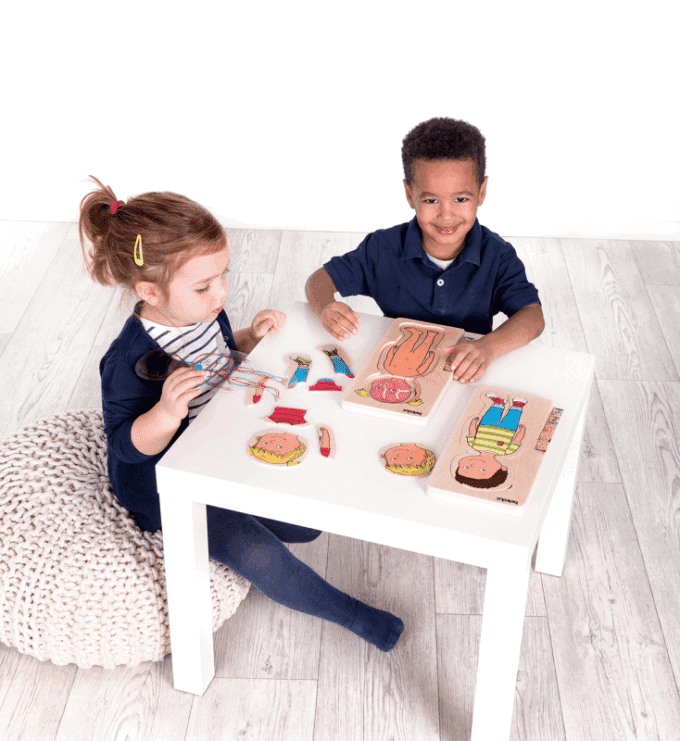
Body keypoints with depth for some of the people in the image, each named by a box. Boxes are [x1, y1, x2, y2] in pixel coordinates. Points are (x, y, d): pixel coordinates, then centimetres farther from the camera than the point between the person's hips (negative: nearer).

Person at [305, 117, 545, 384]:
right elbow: (321, 279, 2)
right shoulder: (384, 249, -6)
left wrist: (489, 346, -37)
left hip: (466, 380, 0)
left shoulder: (497, 257, -8)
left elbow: (533, 316, -17)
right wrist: (326, 308, -23)